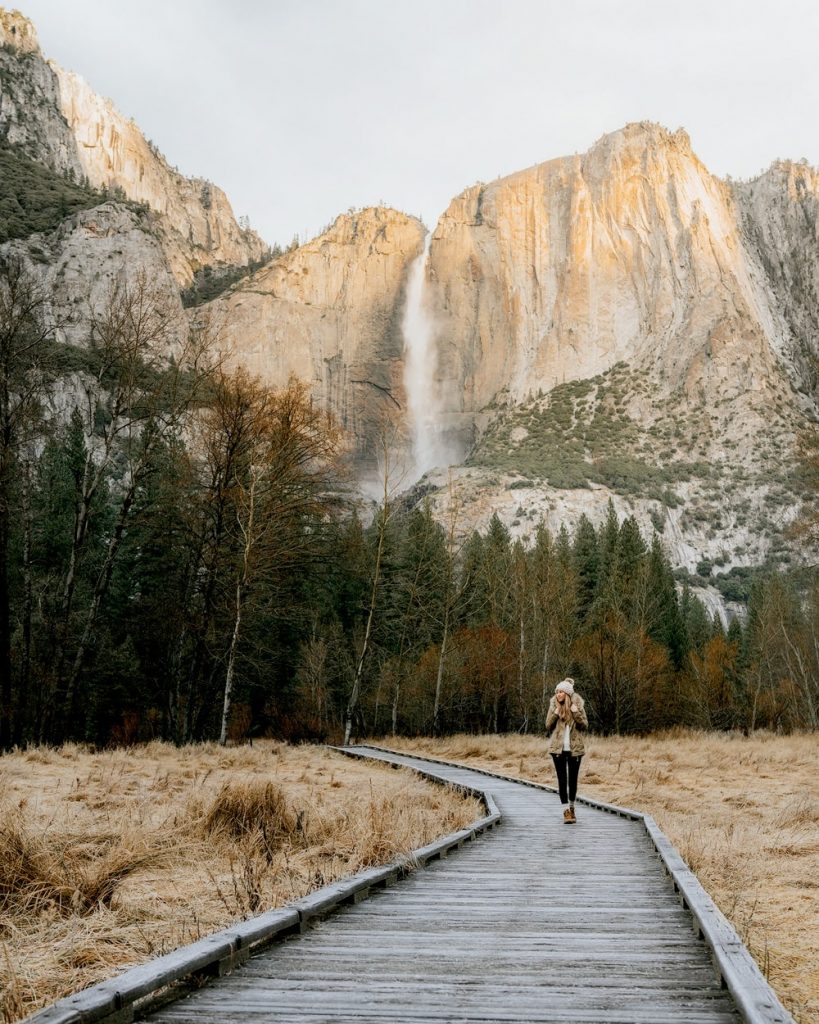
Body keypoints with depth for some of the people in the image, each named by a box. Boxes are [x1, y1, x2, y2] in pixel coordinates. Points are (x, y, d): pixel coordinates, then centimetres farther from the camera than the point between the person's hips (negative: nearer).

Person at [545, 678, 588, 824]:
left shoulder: (578, 705, -1)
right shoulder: (553, 705, 1)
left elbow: (585, 725, -3)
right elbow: (548, 725, -1)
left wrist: (576, 713, -18)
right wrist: (555, 713, -15)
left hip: (575, 748, 0)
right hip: (558, 748, 0)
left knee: (573, 779, 8)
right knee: (562, 779, -3)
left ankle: (572, 807, 27)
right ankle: (566, 811, -2)